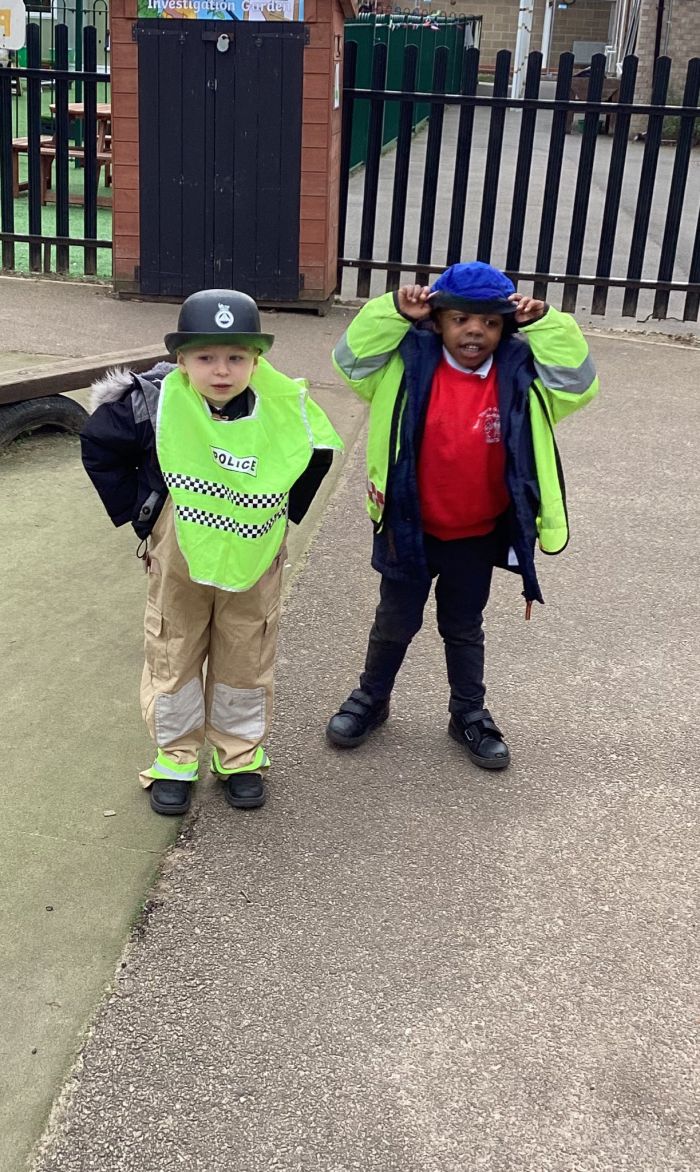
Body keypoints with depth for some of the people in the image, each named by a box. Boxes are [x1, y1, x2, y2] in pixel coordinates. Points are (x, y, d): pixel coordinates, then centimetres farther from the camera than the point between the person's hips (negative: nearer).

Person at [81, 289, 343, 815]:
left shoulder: (284, 407, -14)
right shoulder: (156, 402, -18)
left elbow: (317, 455, 7)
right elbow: (100, 448, -2)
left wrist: (284, 513, 4)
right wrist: (136, 511, -3)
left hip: (254, 562, 1)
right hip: (178, 559, 0)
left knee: (247, 661, 13)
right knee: (174, 657, 11)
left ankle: (242, 755, 32)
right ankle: (175, 759, 29)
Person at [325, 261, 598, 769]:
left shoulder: (521, 375, -10)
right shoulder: (410, 365, -13)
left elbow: (578, 382, -17)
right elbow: (352, 358, -15)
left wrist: (545, 324, -23)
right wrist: (394, 311, -25)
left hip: (477, 536, 1)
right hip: (410, 530, -1)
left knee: (464, 629, 21)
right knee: (396, 622, 18)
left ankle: (470, 713, 39)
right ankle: (371, 698, 41)